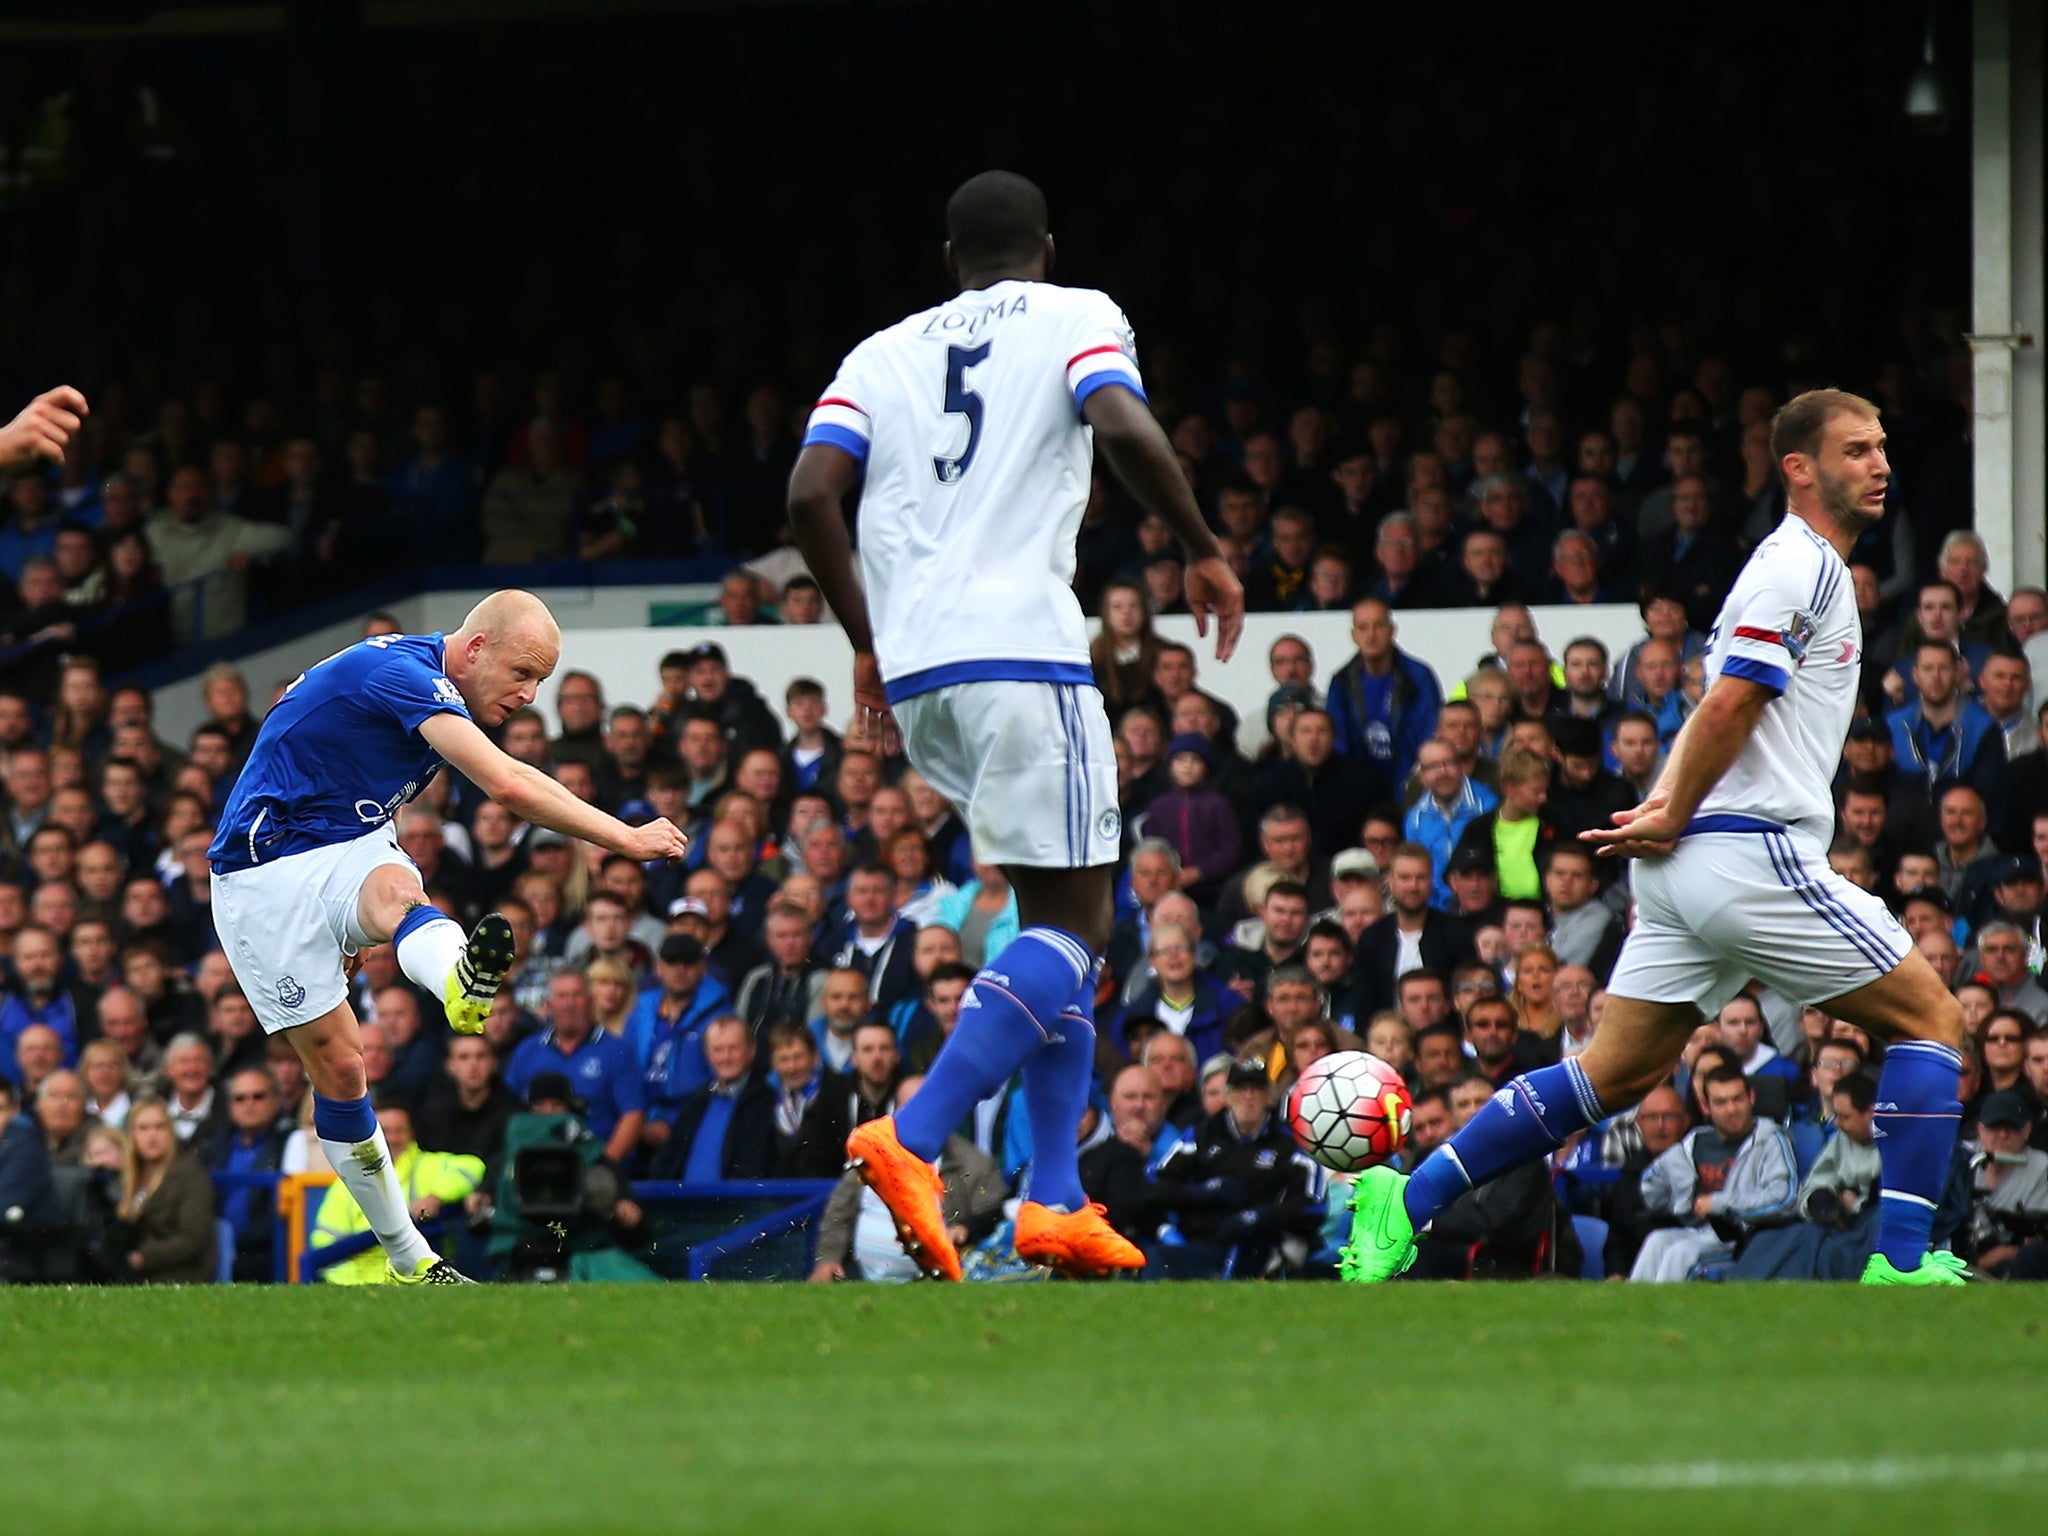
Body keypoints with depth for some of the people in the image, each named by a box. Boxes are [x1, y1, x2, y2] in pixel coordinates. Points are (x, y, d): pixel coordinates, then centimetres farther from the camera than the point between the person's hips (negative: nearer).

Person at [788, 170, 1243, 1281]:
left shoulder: (883, 354, 20)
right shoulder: (1075, 318, 8)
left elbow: (811, 493, 7)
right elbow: (1124, 430, -12)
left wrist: (868, 640, 17)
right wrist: (1204, 550, 1)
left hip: (913, 675, 6)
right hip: (1021, 643, -6)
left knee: (1067, 907, 16)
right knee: (1069, 926, -5)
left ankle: (1054, 1199, 9)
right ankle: (912, 1140, -25)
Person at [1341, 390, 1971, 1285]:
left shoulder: (1799, 566, 22)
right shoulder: (1799, 569, -11)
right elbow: (1727, 706, -18)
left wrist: (1669, 806, 2)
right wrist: (1674, 817, -8)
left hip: (1689, 867, 10)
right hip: (1753, 854, -10)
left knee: (1613, 1076, 8)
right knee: (1930, 1018, 1)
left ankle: (1407, 1201, 5)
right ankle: (1902, 1261, -4)